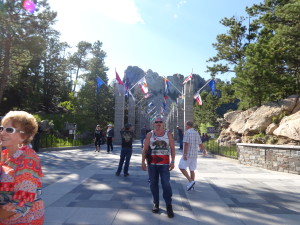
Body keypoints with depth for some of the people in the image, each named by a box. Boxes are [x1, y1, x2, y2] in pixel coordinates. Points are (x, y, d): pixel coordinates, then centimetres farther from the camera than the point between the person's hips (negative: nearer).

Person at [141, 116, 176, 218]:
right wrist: (143, 162, -2)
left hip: (164, 164, -1)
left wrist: (172, 161, -5)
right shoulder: (150, 134, 4)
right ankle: (156, 204, 23)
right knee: (153, 184, 8)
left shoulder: (168, 134, 4)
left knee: (166, 184, -7)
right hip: (152, 164, 1)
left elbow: (172, 148, 3)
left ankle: (169, 206, 4)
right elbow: (145, 149, 4)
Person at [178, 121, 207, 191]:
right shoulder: (196, 133, 11)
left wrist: (184, 154, -22)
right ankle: (191, 185, 20)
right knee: (192, 170, 13)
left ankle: (191, 181, -13)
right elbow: (200, 144, 19)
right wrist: (204, 150, 36)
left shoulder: (187, 132, -11)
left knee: (181, 167, -4)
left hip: (188, 154, -8)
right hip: (194, 154, 8)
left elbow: (186, 144, -20)